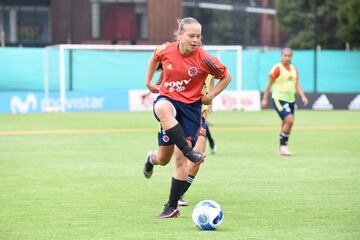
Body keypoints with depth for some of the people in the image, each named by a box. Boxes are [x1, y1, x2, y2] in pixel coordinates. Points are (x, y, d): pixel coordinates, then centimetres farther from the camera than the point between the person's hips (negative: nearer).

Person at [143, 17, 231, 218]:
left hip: (190, 106, -1)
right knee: (162, 108, -39)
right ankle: (152, 158, -16)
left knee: (180, 158, -5)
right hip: (168, 99, 1)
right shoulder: (166, 50, -8)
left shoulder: (203, 59, -15)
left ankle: (172, 206, 7)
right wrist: (149, 81, 15)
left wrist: (210, 96, -5)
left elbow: (226, 77, 0)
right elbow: (154, 59, 18)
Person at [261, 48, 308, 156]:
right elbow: (269, 84, -4)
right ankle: (283, 146, -12)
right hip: (279, 99, -7)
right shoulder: (277, 68, -7)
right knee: (289, 120, -20)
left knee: (285, 124, 8)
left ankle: (282, 148, 19)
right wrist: (265, 99, -4)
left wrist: (303, 96, -4)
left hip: (291, 100, 7)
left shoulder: (294, 69, 12)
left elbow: (297, 84, 11)